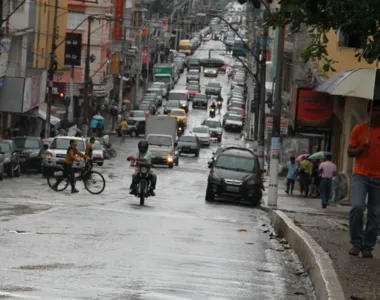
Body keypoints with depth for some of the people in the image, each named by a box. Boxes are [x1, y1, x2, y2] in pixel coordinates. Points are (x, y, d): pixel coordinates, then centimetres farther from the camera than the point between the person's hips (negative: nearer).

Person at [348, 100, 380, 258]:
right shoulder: (359, 129, 2)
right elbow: (350, 152, 6)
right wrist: (360, 149, -14)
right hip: (360, 176, -2)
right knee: (358, 207, -19)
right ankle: (356, 243, -6)